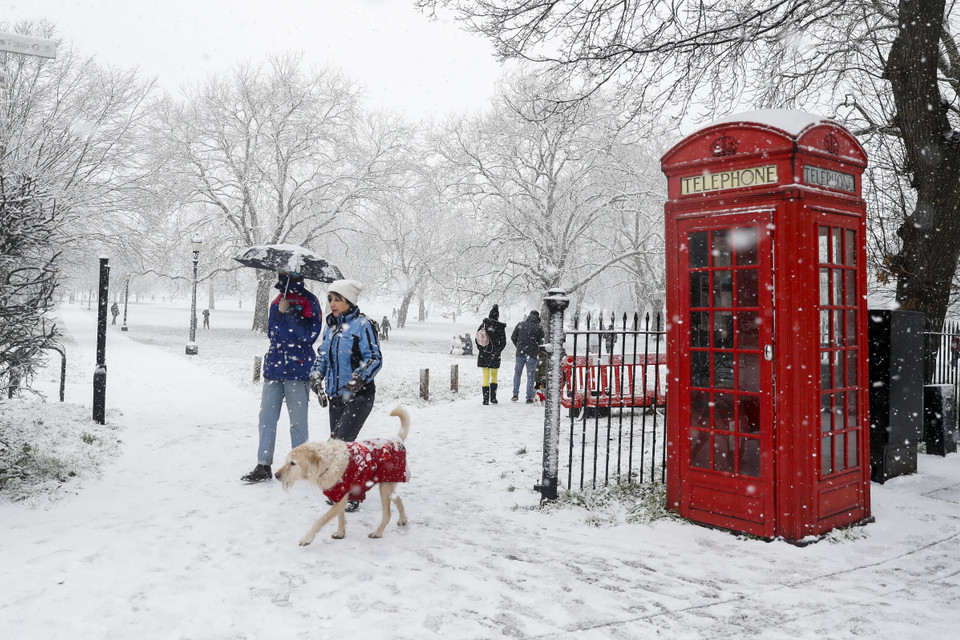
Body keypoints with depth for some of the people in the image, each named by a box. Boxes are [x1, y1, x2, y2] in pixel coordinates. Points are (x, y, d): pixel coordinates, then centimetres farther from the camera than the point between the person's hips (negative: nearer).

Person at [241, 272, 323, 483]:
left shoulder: (309, 301, -5)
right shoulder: (277, 301, 17)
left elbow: (310, 334, -14)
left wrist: (289, 313, -17)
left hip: (297, 370, -6)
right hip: (274, 367, 7)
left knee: (297, 421, 2)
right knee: (266, 418, 6)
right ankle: (263, 466, 13)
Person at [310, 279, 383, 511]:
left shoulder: (362, 325, -9)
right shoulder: (331, 327, 14)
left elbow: (375, 359, -13)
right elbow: (322, 355, 23)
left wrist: (358, 379, -26)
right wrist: (316, 375, 5)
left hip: (359, 395, -8)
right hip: (336, 395, 8)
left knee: (343, 441, -16)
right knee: (336, 442, 10)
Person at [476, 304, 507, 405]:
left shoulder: (483, 324, -3)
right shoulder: (500, 327, -4)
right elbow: (503, 342, -5)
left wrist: (481, 349, 4)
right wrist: (497, 351, 2)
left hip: (483, 354, 0)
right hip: (495, 355, 0)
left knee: (486, 376, 5)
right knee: (494, 375, 17)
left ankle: (486, 399, 0)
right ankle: (493, 397, 18)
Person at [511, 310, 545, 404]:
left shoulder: (520, 325, 3)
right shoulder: (539, 327, -5)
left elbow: (513, 337, 4)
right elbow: (541, 342, -6)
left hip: (520, 353, 2)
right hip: (532, 355, -2)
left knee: (517, 373, 16)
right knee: (530, 376, 4)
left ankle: (515, 394, 12)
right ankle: (529, 398, 4)